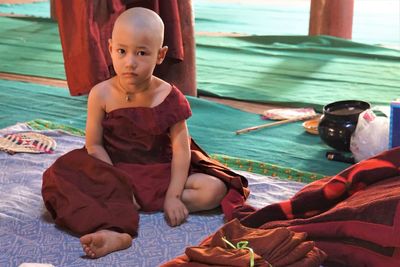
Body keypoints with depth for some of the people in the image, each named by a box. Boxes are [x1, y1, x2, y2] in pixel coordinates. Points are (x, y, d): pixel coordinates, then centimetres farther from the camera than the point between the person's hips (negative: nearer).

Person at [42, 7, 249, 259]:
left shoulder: (169, 97, -10)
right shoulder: (102, 95, -10)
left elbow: (181, 149, -12)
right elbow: (94, 145, -7)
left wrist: (173, 195, -20)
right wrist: (117, 186, -17)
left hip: (159, 171, 1)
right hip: (114, 172, 0)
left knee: (214, 189, -21)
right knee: (61, 174, -26)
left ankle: (128, 203, -23)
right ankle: (116, 232, -43)